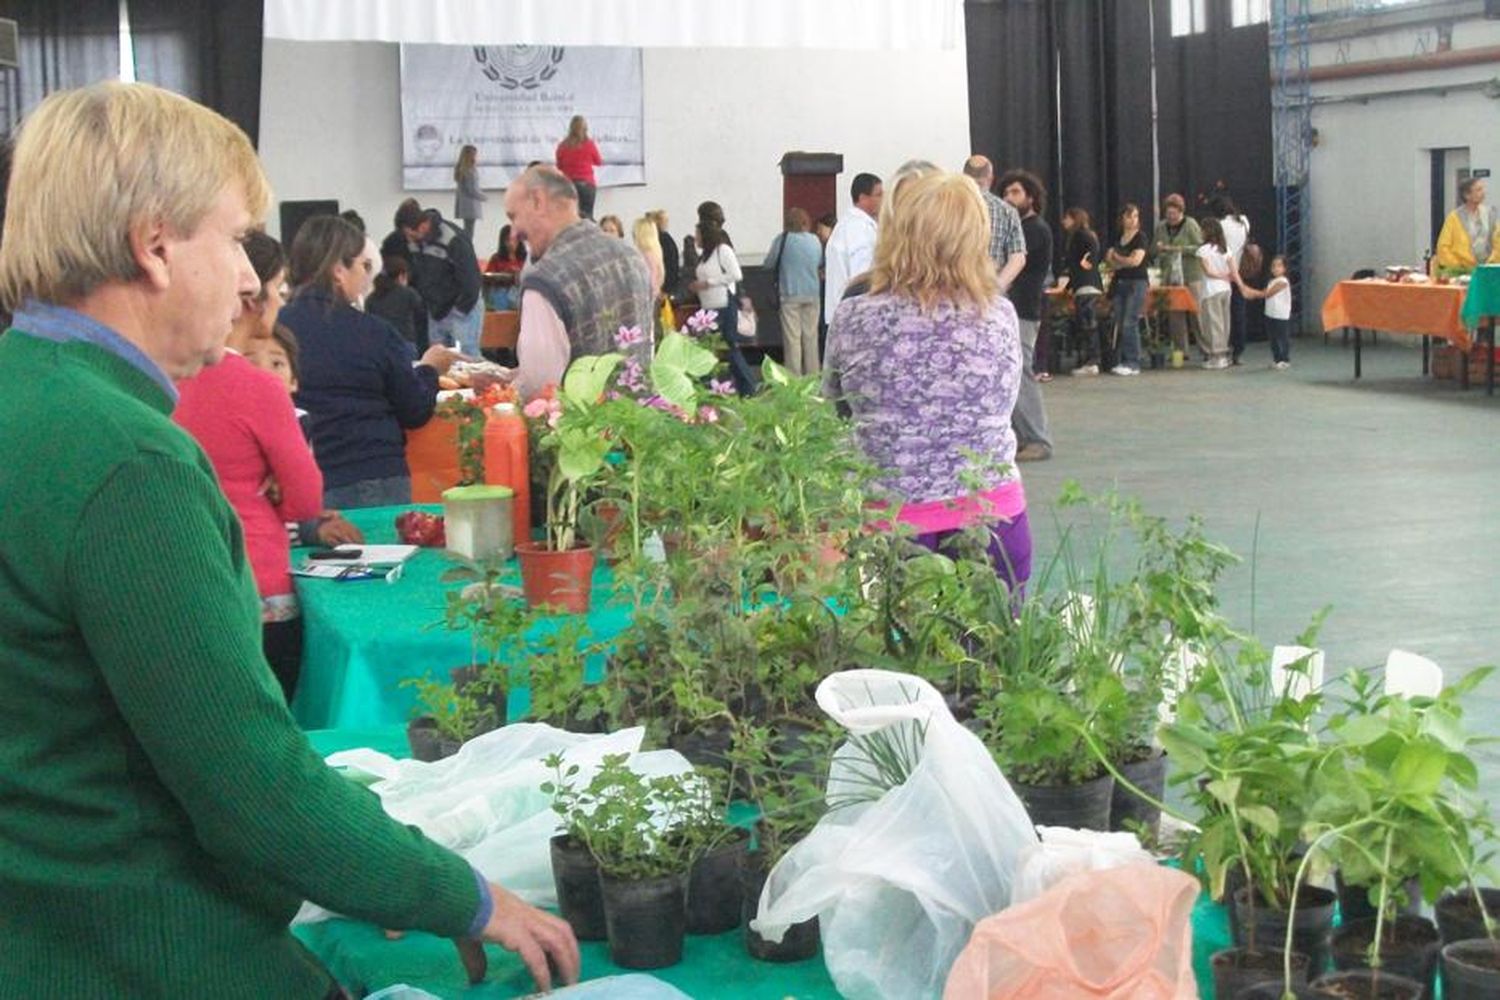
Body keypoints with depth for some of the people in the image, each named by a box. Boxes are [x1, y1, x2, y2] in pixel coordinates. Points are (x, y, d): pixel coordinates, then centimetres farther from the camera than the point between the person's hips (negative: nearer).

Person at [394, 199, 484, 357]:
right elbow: (413, 275, 12)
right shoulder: (412, 241, -3)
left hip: (463, 310, -7)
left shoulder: (453, 241, -22)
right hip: (435, 313, 7)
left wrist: (459, 311, -16)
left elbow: (470, 279, -20)